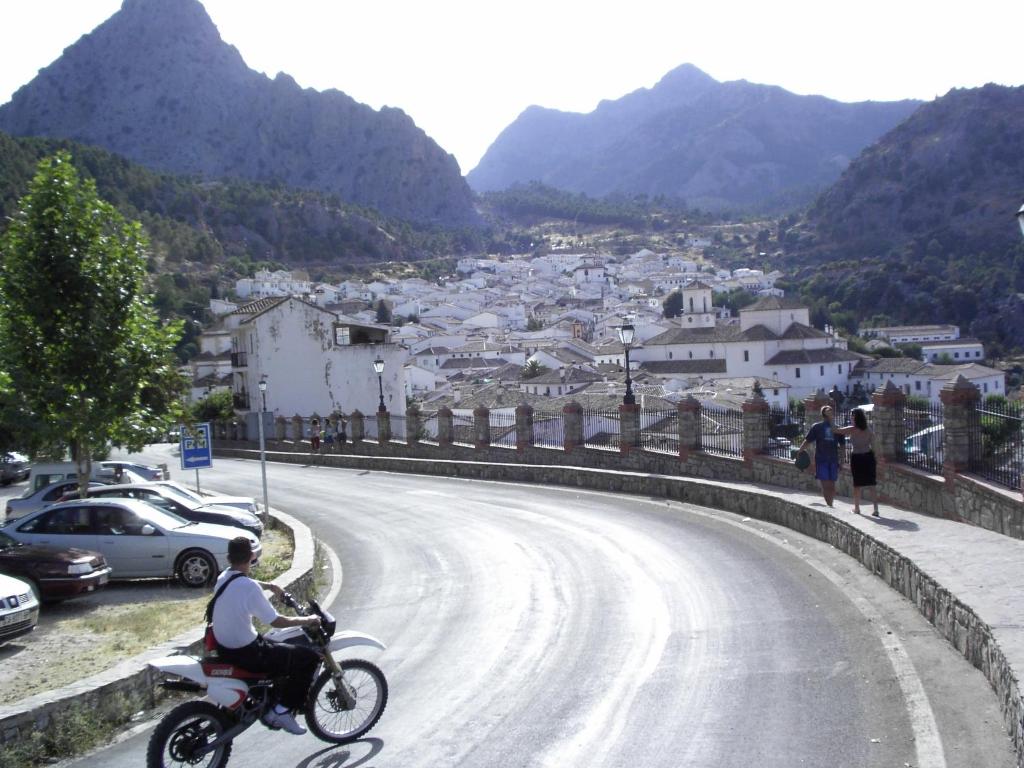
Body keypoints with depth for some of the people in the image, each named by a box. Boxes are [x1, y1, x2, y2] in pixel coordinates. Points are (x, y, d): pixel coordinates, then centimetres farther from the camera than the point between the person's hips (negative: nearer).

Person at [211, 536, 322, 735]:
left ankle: (270, 704, 34)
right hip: (244, 654, -9)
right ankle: (283, 710, 2)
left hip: (224, 647, 9)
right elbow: (276, 621, -20)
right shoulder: (249, 587, -25)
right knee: (309, 658, -4)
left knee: (282, 650, 31)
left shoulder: (223, 577, 2)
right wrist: (307, 620, -8)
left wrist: (269, 586, 31)